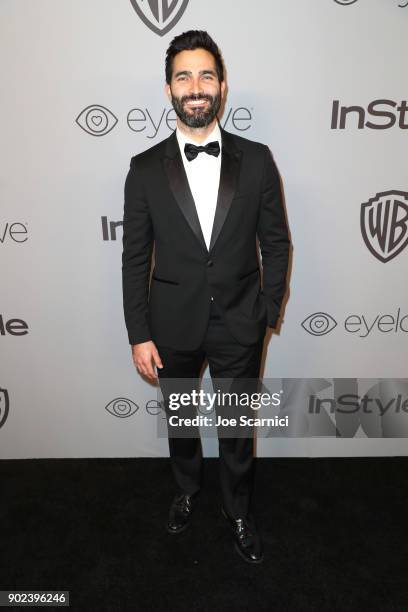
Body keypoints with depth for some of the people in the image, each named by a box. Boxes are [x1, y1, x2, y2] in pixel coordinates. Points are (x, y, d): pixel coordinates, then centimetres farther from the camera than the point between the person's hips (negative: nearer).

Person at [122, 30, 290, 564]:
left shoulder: (257, 159, -4)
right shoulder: (145, 168, -4)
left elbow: (276, 242, 1)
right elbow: (135, 258, -3)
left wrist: (269, 313, -1)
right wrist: (139, 334, -5)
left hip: (239, 325, 0)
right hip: (173, 325, 1)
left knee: (237, 428, 15)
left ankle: (239, 513, 43)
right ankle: (187, 490, 52)